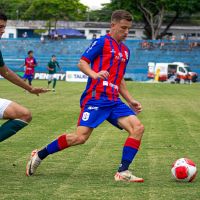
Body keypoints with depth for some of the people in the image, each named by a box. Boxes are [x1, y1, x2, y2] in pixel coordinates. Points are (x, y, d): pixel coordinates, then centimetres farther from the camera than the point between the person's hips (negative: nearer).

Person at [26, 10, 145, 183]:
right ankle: (39, 155, 3)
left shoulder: (125, 51, 23)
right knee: (80, 137, -16)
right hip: (96, 98, -7)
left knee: (138, 128, -11)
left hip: (113, 101, 8)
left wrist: (131, 101, 23)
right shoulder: (102, 42, 0)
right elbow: (82, 62, -7)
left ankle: (123, 172, -11)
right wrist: (94, 74, -26)